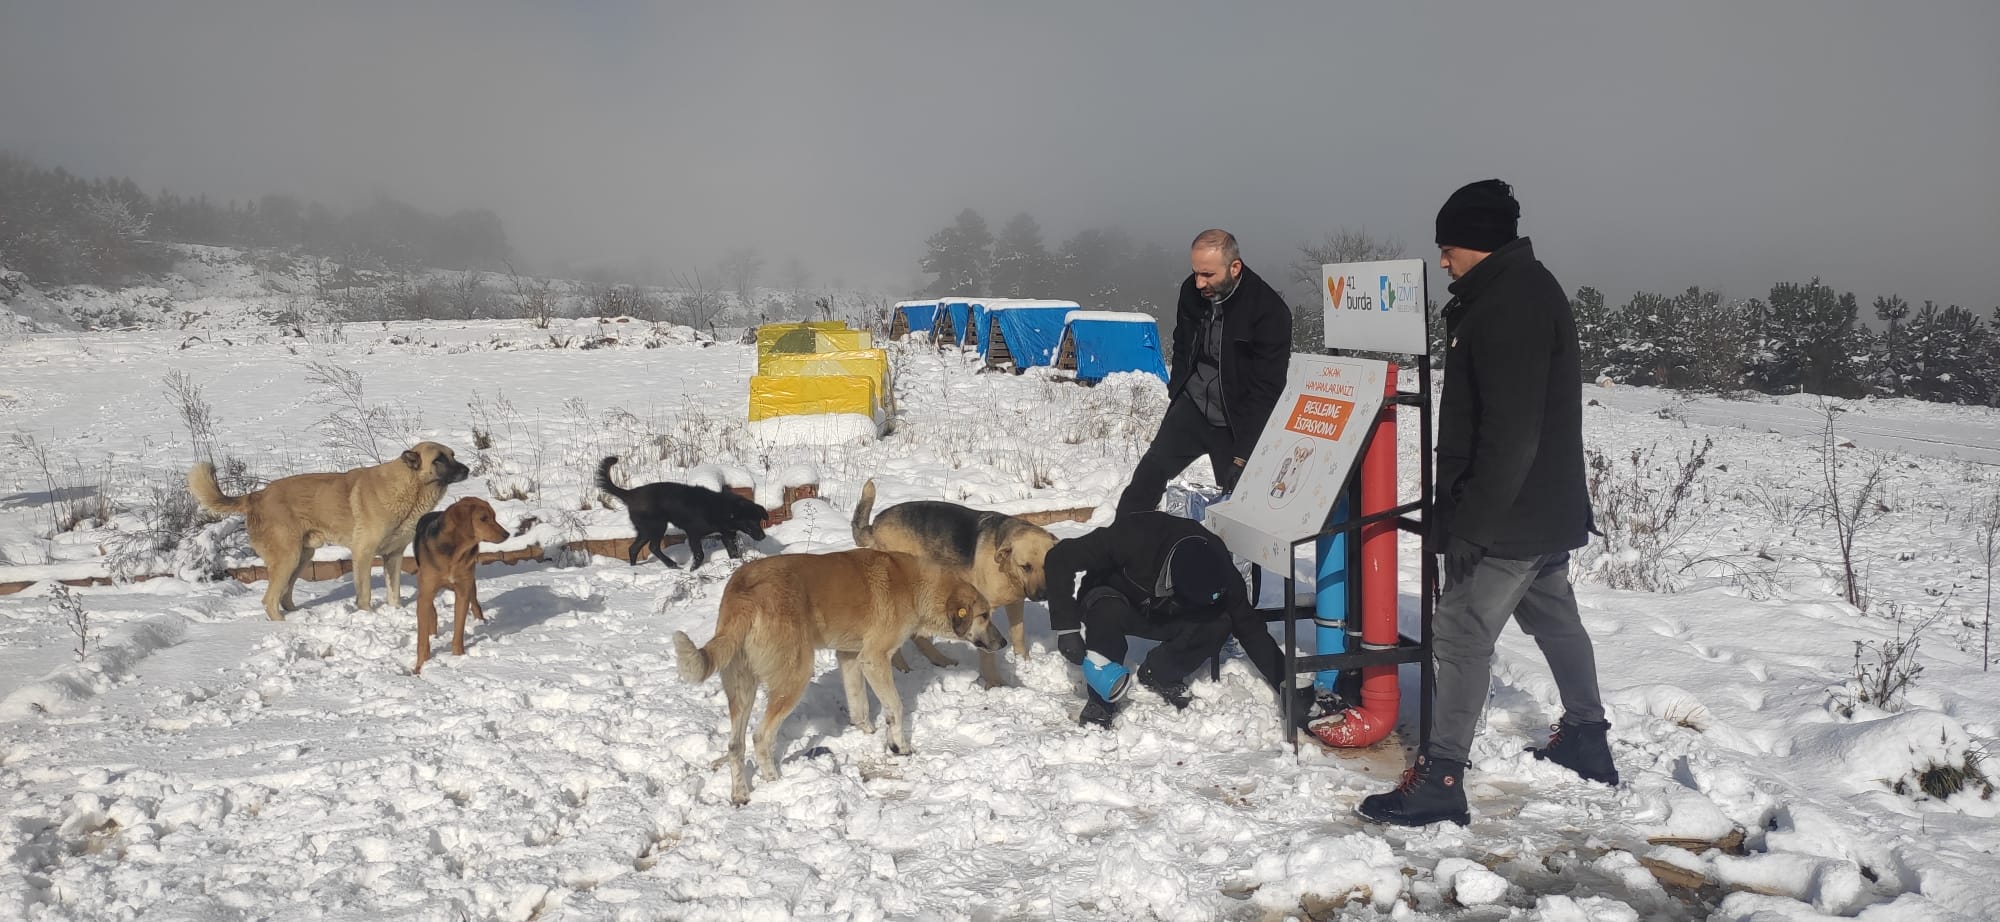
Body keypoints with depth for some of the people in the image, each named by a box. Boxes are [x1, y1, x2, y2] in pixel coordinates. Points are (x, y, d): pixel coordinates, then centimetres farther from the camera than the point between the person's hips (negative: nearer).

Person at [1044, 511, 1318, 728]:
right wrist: (1068, 628, -35)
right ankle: (1100, 700, -19)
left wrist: (1285, 684, -21)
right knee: (1108, 612, -40)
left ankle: (1158, 675, -1)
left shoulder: (1216, 567, -26)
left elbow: (1249, 626, -15)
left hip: (1163, 618, 4)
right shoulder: (1133, 538, -38)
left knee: (1220, 624, -24)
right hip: (1109, 599, -3)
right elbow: (1059, 559, -32)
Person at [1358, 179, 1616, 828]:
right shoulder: (1529, 290, 14)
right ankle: (1587, 740, 38)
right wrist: (1456, 509, 20)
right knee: (1554, 618, 22)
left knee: (1462, 631, -7)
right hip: (1549, 510, 11)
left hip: (1511, 515, -11)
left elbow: (1510, 432, -27)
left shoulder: (1509, 304, -21)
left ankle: (1441, 779, -3)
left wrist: (1470, 522, -24)